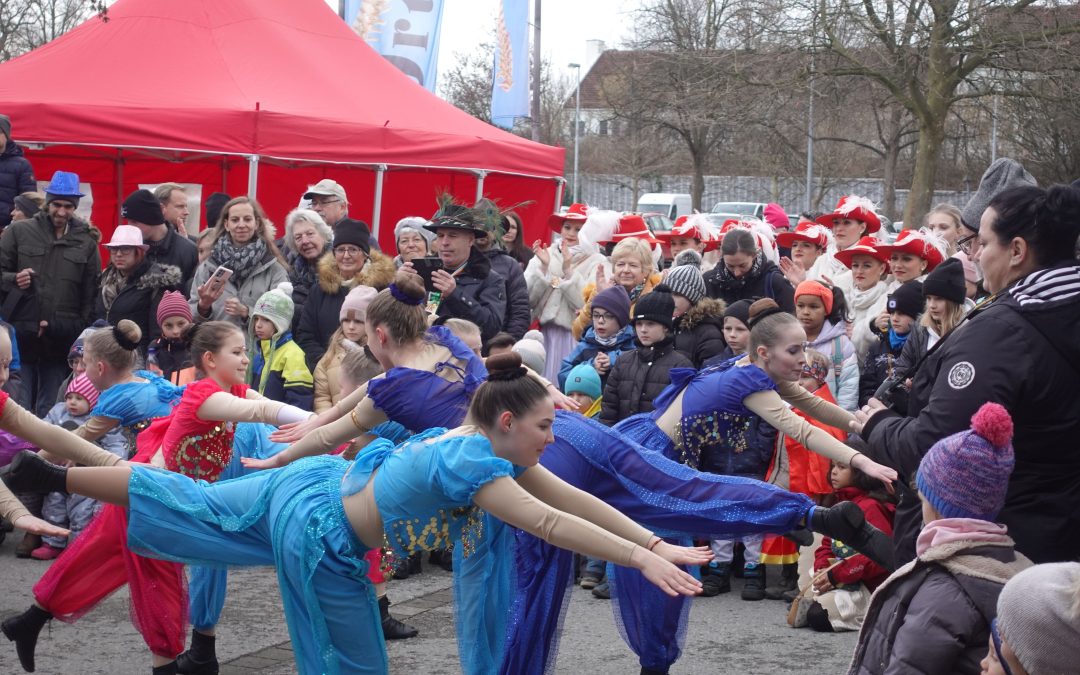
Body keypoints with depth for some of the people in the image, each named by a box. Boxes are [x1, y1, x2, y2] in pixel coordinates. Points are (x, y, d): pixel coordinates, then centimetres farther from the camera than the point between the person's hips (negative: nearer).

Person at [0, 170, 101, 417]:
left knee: (49, 411, 4)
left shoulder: (86, 243, 10)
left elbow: (91, 293, 7)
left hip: (61, 341, 1)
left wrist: (81, 330, -2)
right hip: (21, 337, -1)